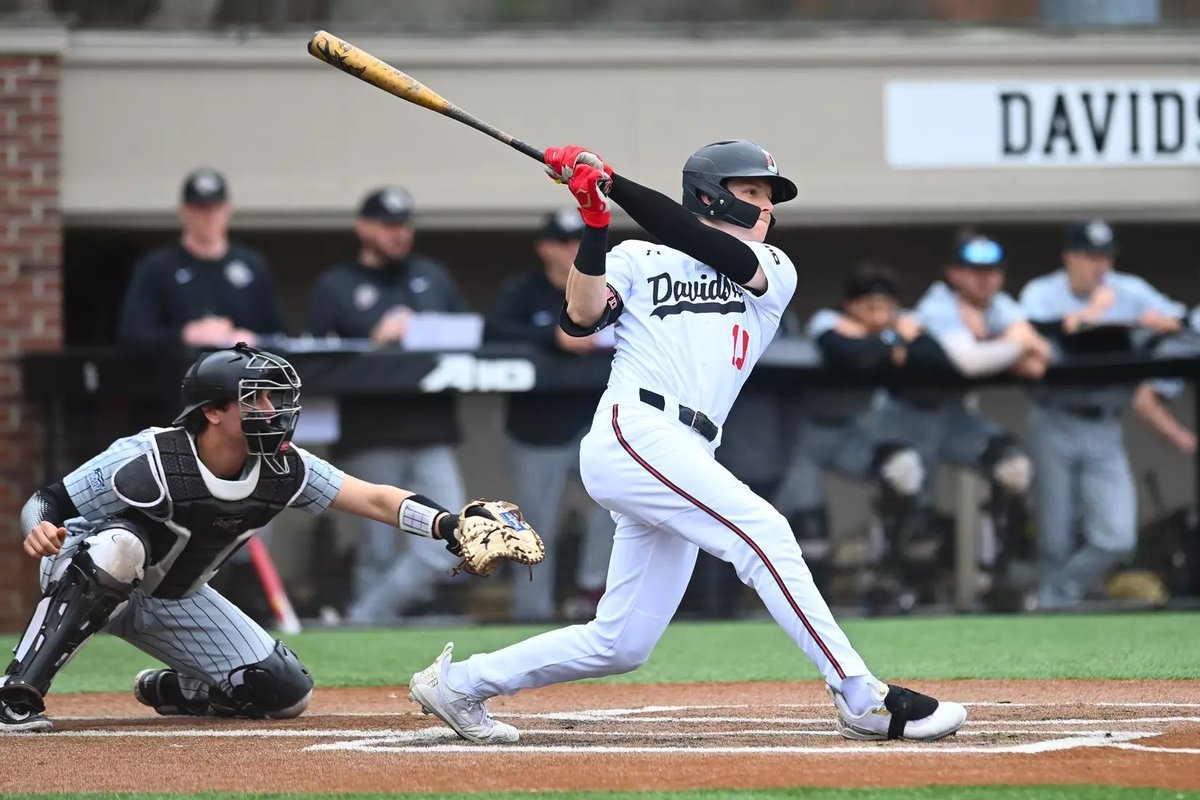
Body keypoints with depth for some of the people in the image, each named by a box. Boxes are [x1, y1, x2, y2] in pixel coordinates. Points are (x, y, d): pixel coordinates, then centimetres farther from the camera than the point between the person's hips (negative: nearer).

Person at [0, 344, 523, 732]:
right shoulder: (149, 461, -31)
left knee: (285, 695, -4)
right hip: (84, 579, -6)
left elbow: (374, 499, -19)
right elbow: (46, 505, -24)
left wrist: (451, 528, -34)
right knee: (120, 545, -42)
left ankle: (169, 691, 25)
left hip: (176, 601, 6)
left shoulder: (283, 470, -16)